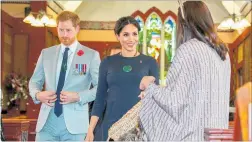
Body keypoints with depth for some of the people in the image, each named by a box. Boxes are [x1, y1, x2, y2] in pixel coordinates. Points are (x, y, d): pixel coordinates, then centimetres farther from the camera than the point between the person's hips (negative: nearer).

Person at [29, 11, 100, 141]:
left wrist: (78, 96, -15)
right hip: (47, 122, 3)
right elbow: (34, 81, 17)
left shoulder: (91, 55, 2)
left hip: (74, 123, -3)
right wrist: (37, 94, -5)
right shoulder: (46, 53, 12)